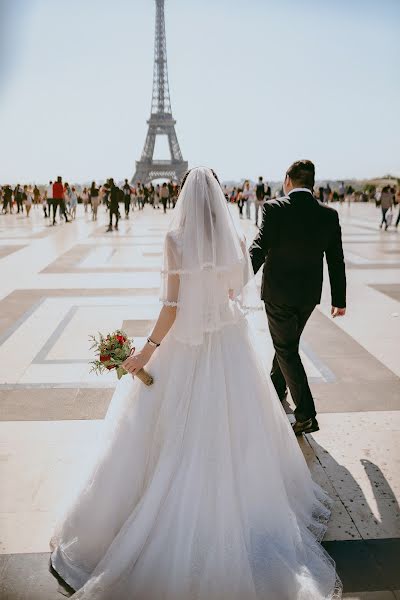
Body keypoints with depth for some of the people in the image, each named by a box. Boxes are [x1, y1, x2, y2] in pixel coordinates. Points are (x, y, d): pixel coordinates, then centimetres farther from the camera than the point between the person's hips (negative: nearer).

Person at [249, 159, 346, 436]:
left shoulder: (275, 208, -13)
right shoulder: (329, 214, -2)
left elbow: (259, 248, -24)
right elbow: (336, 261, 1)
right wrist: (339, 299, 9)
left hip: (278, 291, -4)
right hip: (309, 293, 5)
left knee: (286, 348, 5)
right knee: (288, 342, 25)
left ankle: (306, 414, 1)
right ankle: (277, 385, 47)